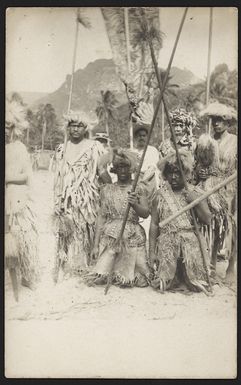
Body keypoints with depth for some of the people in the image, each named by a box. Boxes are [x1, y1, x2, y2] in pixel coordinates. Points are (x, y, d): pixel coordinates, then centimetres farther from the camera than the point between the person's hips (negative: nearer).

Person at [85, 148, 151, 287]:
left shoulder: (138, 190, 7)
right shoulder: (108, 190, 9)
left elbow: (146, 213, -3)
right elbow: (102, 217, 7)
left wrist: (135, 204, -24)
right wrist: (96, 244, 2)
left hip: (133, 237, 0)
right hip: (110, 236, 0)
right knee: (97, 279, -8)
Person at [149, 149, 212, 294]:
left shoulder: (196, 193, 4)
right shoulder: (161, 195, 4)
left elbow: (207, 220, -1)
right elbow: (154, 224, 3)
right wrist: (152, 251, -1)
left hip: (191, 243, 0)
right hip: (167, 244, 0)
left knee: (198, 286, -4)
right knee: (164, 285, -7)